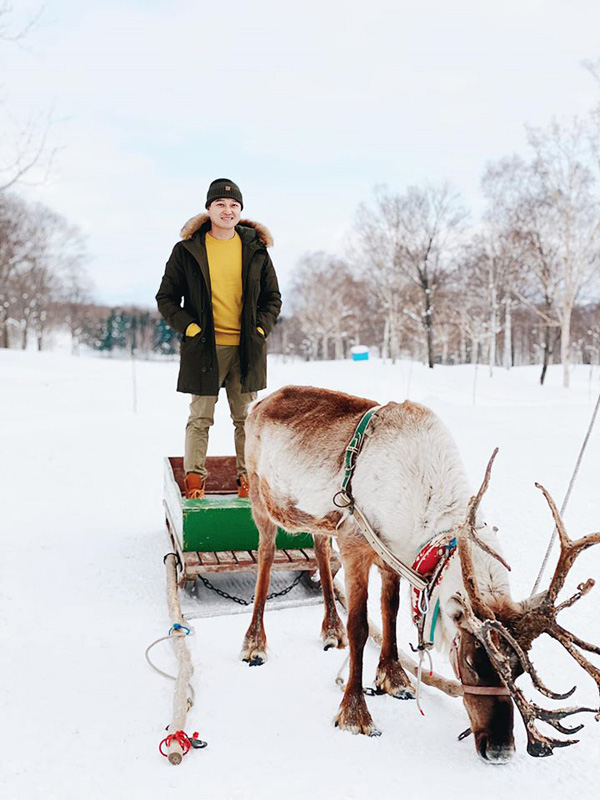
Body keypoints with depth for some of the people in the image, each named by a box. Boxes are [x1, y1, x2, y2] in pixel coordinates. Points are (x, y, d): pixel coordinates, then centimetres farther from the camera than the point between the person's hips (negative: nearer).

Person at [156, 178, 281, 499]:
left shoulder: (256, 250, 8)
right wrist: (188, 327, -6)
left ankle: (247, 478, 17)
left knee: (246, 417, 8)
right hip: (204, 346, -2)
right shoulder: (187, 250, 2)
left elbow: (272, 298, 15)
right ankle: (194, 478, 11)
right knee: (200, 416, 1)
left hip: (246, 348, 2)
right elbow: (166, 298, 6)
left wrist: (261, 328, 0)